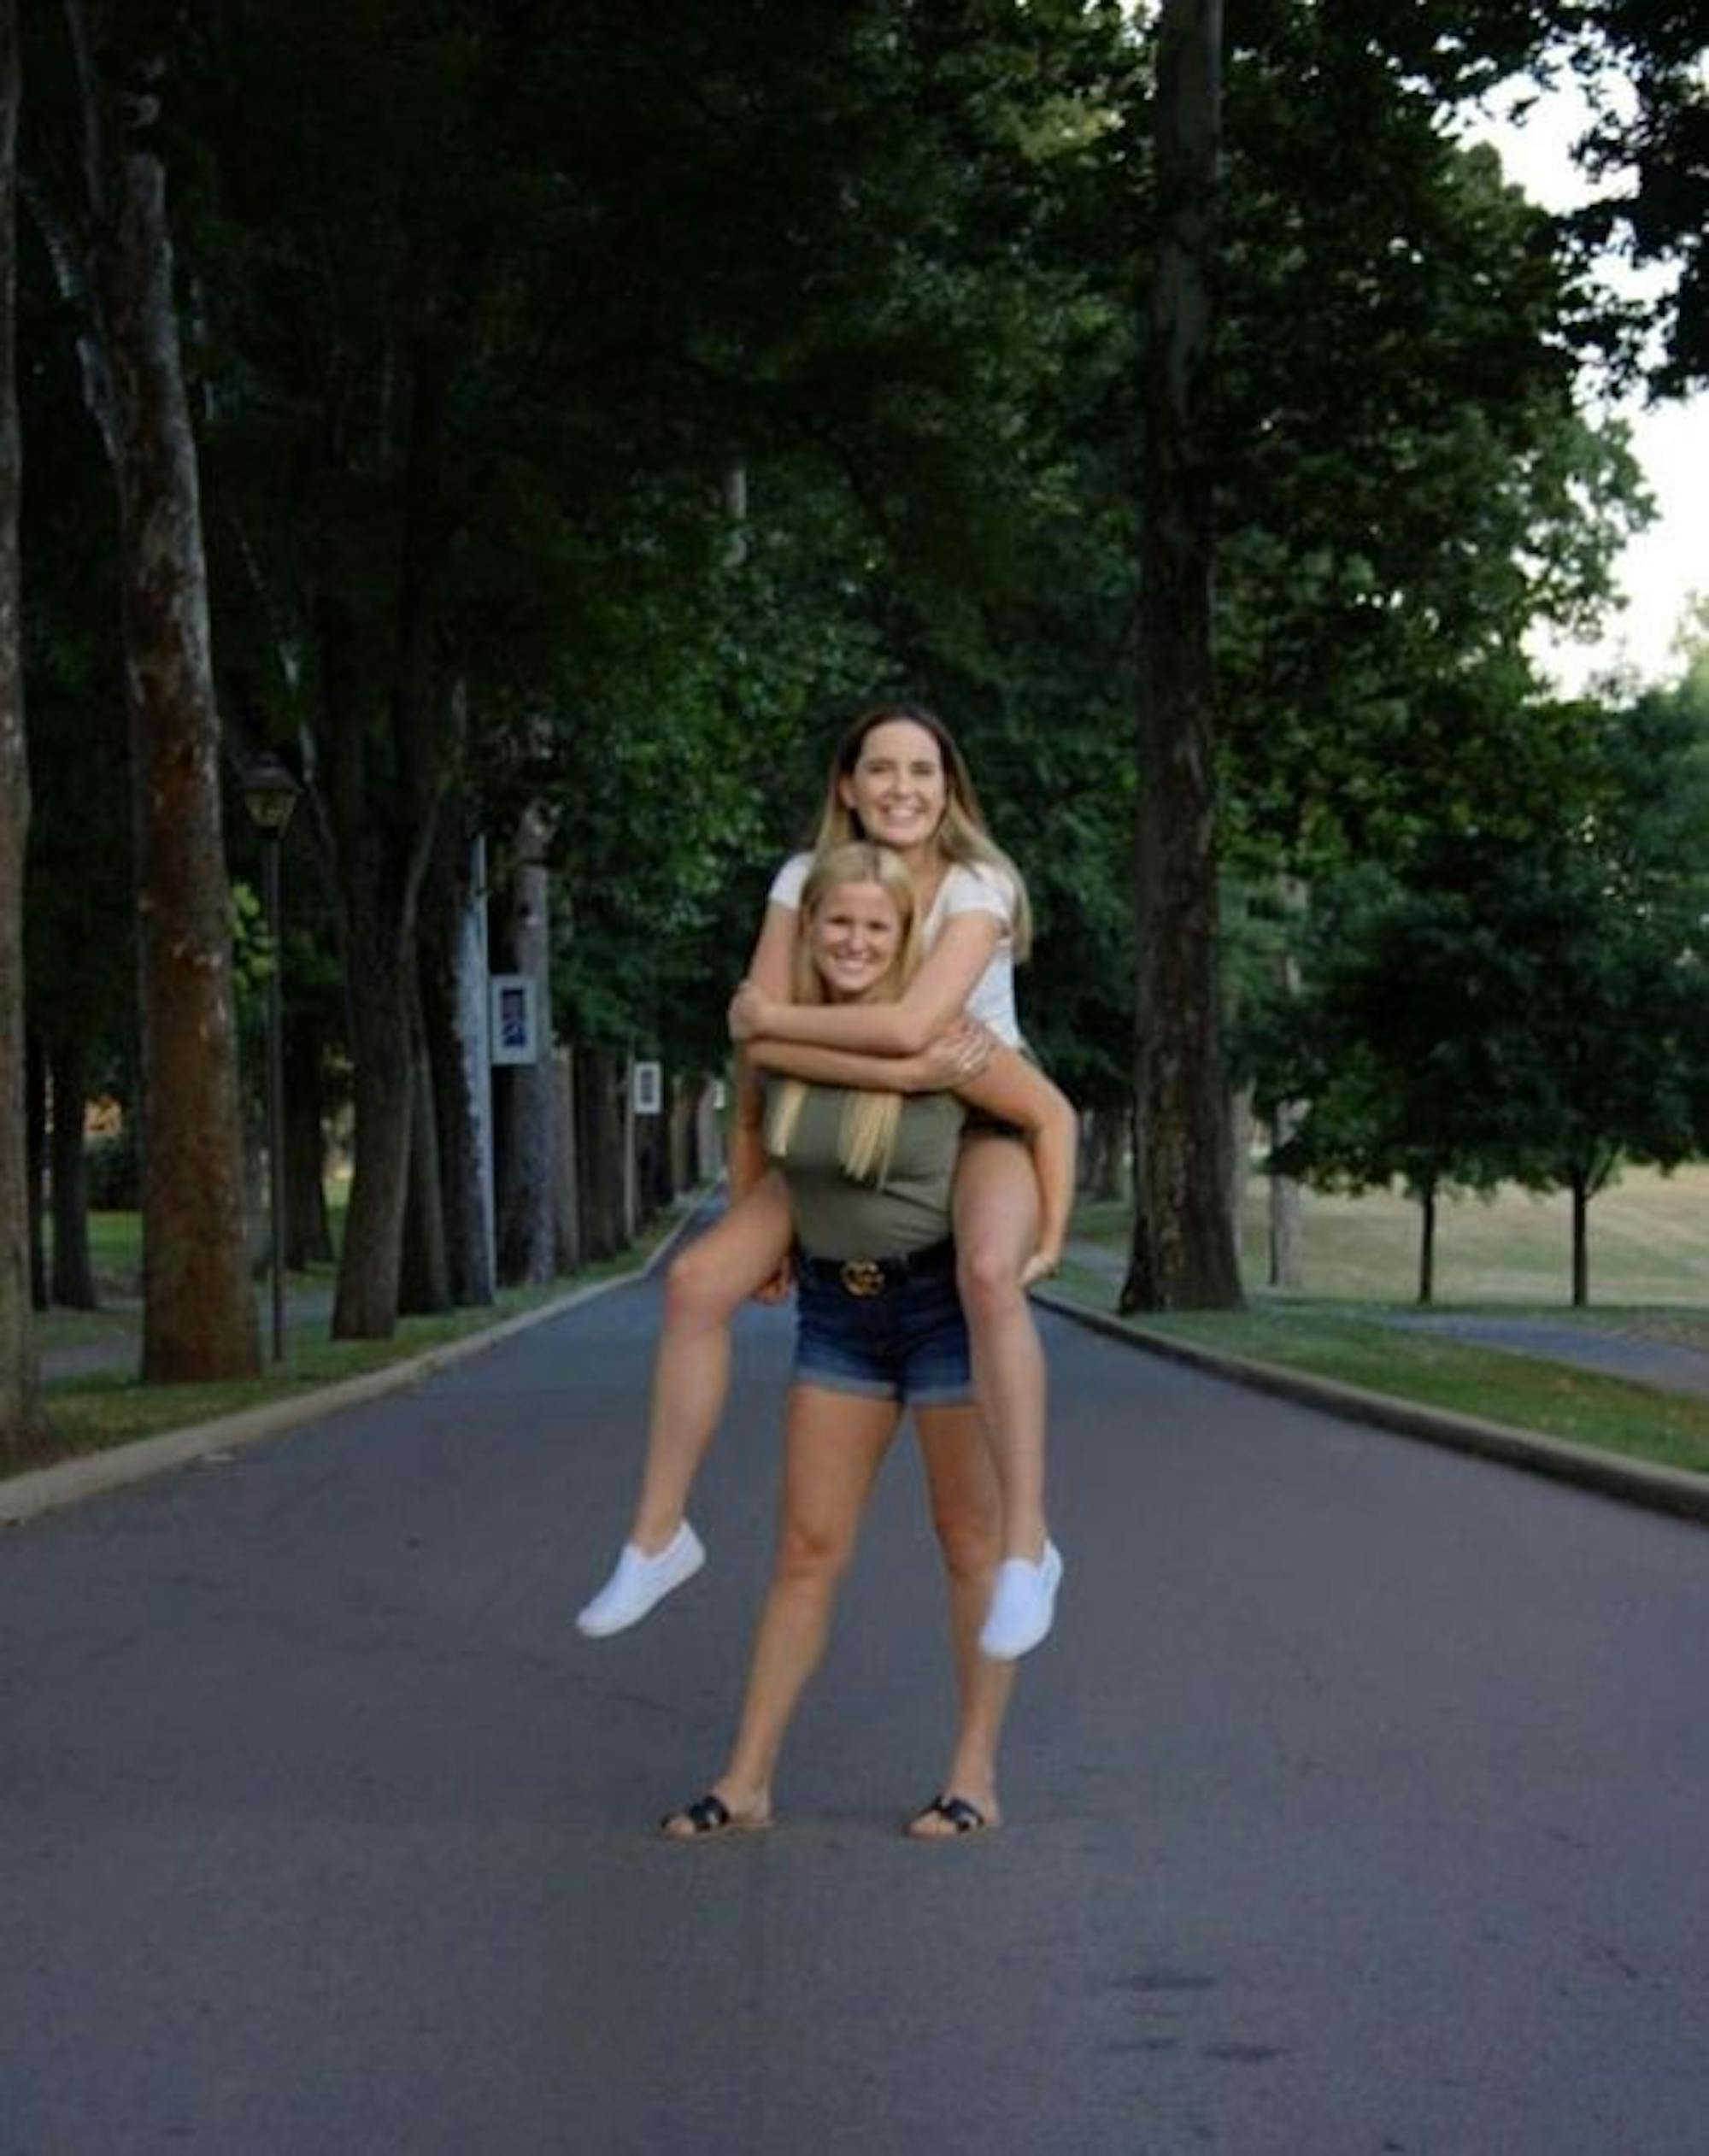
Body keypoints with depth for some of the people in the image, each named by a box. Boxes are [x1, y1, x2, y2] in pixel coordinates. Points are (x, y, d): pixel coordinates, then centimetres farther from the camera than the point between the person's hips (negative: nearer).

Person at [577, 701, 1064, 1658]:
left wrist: (763, 1014, -23)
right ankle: (658, 1536, 1)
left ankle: (1028, 1546, -31)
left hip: (983, 1123, -4)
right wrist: (898, 1072, -33)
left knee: (988, 1273, -39)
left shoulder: (981, 884, -23)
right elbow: (764, 1038, -22)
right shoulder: (807, 879, -12)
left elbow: (909, 1023, -37)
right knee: (698, 1281, -12)